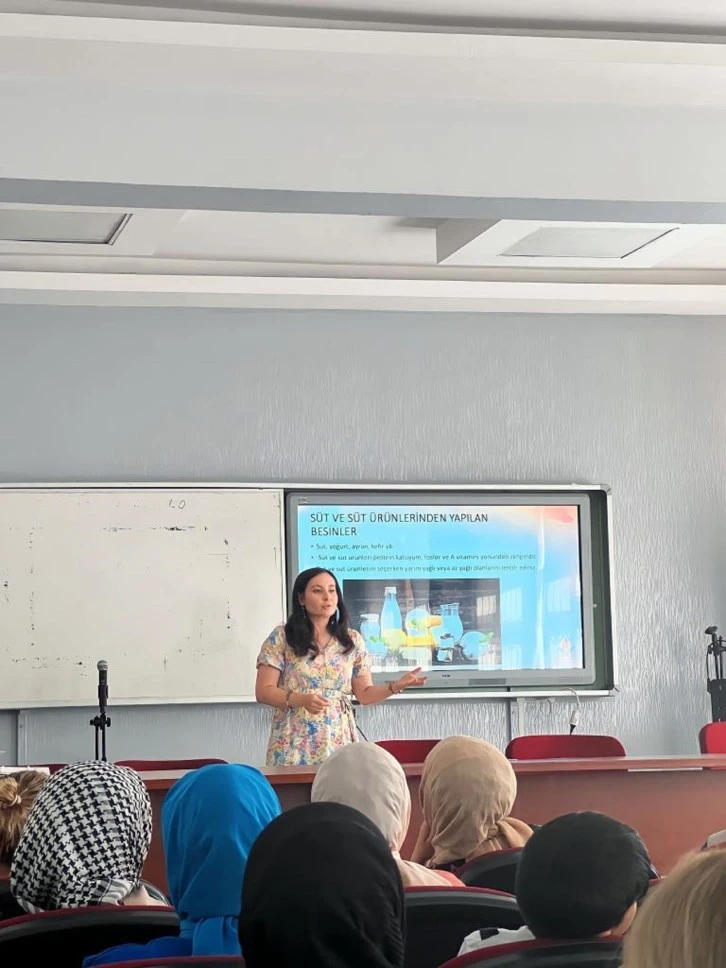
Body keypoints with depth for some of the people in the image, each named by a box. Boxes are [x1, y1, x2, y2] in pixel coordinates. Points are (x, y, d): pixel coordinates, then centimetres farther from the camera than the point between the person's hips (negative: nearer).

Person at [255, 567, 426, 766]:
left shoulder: (352, 640, 8)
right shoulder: (281, 638, -1)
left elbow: (364, 694, 10)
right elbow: (263, 691, -4)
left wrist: (396, 686, -8)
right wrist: (301, 699, -20)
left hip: (338, 741, 2)